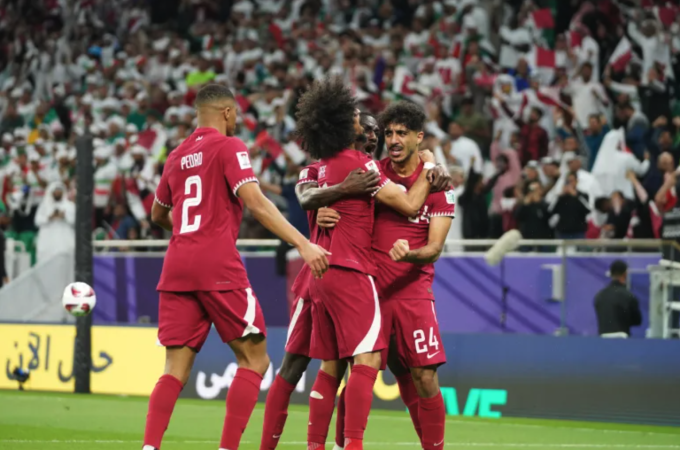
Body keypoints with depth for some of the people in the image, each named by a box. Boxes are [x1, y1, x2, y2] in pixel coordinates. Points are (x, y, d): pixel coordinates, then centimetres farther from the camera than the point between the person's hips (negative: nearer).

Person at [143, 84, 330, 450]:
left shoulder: (177, 156, 17)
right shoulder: (228, 147, -1)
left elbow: (158, 215, 30)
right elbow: (255, 203, -14)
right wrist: (303, 244, -19)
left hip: (176, 268, 6)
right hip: (218, 268, -6)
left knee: (176, 368, 5)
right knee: (254, 359, 3)